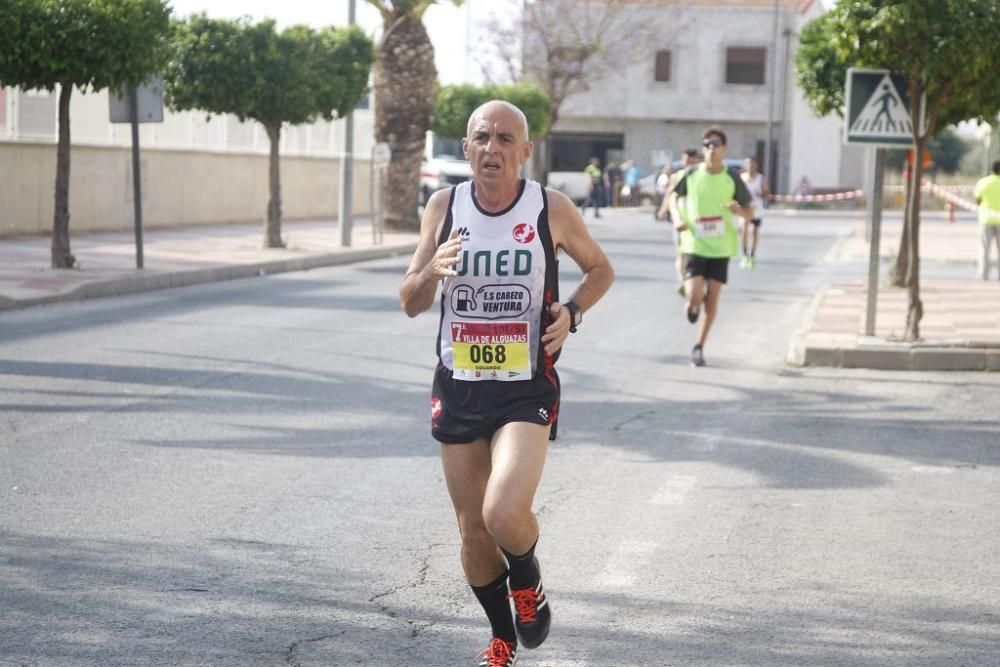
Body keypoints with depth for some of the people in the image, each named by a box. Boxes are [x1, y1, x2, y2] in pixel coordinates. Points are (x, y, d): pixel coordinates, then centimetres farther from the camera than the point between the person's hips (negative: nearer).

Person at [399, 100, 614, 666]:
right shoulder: (445, 206, 0)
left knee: (505, 515, -24)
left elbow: (600, 268, 11)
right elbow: (411, 304, 5)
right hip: (459, 389, 3)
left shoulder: (552, 209, -6)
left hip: (527, 391, -3)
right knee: (473, 535, 9)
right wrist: (431, 271, -18)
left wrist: (573, 311, -10)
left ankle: (528, 583, 12)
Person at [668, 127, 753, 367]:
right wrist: (677, 217, -3)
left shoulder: (732, 177, -3)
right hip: (695, 245, -1)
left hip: (720, 248, 1)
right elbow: (674, 195, 16)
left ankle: (700, 346, 21)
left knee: (712, 301, 4)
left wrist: (738, 209, -21)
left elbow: (749, 214, 2)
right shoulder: (691, 175, -3)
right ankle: (692, 304, 24)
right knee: (694, 297, -15)